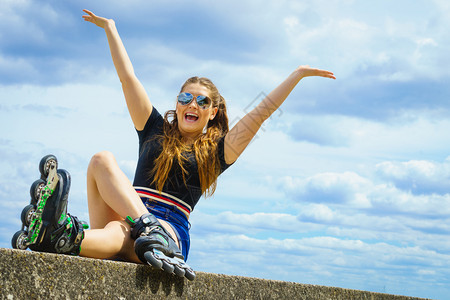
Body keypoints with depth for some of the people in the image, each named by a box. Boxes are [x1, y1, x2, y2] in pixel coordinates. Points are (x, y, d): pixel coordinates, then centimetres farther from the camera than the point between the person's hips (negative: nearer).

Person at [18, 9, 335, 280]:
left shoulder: (216, 151, 16)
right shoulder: (155, 130, 23)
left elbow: (261, 113, 11)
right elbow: (127, 77, 24)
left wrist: (298, 75, 8)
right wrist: (110, 27, 27)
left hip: (172, 229, -2)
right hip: (129, 218, 2)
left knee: (119, 233, -37)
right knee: (102, 159, -27)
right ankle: (151, 231, -55)